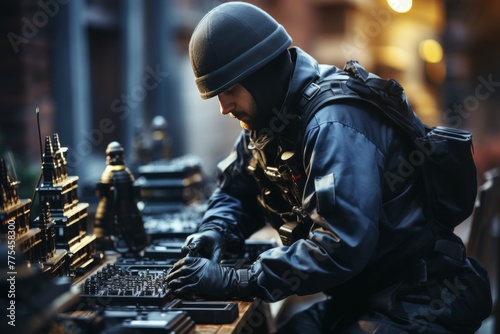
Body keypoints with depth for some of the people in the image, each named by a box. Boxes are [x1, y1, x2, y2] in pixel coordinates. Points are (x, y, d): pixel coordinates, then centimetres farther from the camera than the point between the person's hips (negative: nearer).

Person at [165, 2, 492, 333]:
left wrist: (234, 281, -31)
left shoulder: (334, 124, -24)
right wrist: (215, 232, -6)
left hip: (418, 300, -8)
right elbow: (235, 193, 17)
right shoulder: (265, 120, 4)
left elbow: (341, 246, -33)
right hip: (360, 295, 8)